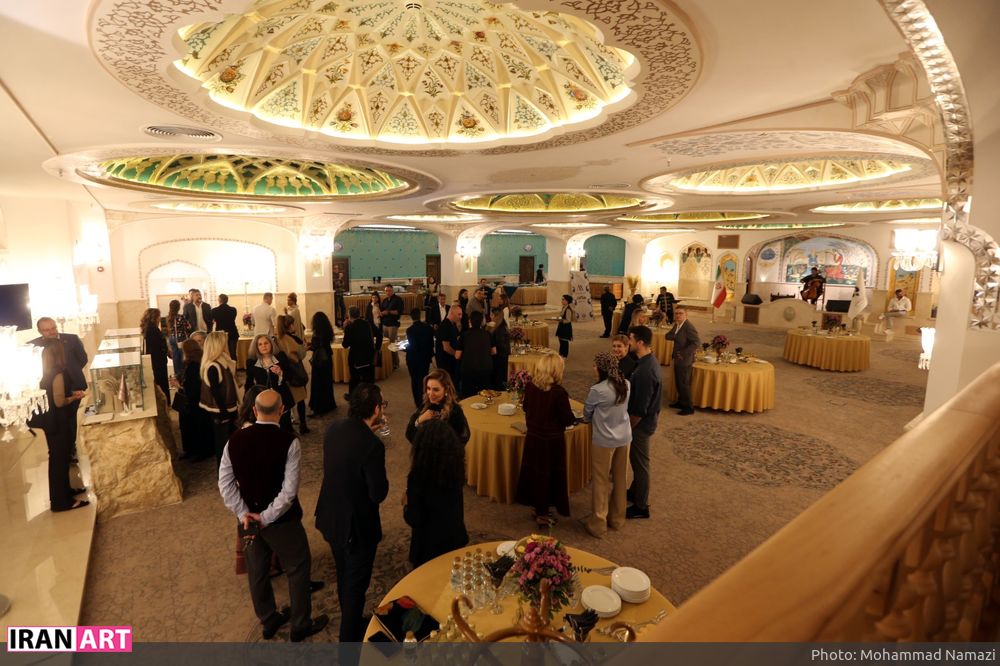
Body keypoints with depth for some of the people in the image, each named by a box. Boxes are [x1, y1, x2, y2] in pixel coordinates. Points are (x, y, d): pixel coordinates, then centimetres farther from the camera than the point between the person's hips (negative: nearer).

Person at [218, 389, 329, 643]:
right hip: (281, 520, -5)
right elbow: (289, 491, -25)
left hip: (248, 519, 5)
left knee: (256, 571, 23)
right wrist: (266, 518, -14)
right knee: (298, 569, 16)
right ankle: (301, 625, 31)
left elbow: (225, 483, -5)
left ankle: (268, 620, 43)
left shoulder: (235, 439, -8)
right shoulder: (289, 442, -22)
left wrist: (243, 514, -5)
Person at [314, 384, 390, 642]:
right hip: (358, 524, -8)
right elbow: (378, 494, -23)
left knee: (344, 577, 28)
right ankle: (350, 639, 33)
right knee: (356, 584, 14)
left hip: (331, 517, 8)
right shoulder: (372, 445, -31)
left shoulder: (334, 428, -9)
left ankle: (350, 622, 50)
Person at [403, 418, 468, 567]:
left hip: (430, 544, -5)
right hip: (455, 537, 5)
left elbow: (413, 519, -21)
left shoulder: (418, 475, -28)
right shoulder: (455, 467, -12)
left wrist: (406, 503, 0)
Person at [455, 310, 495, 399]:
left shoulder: (464, 334, -7)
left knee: (468, 398, 8)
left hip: (468, 369, -2)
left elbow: (457, 356, -5)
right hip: (486, 369, 3)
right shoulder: (487, 334, 1)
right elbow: (493, 351, 13)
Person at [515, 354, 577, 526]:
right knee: (549, 475, 12)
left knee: (534, 472, 18)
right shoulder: (559, 392, -25)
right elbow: (569, 420, -18)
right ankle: (542, 514, 25)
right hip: (552, 440, -5)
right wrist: (573, 417, 3)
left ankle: (538, 508, 35)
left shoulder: (530, 386, -7)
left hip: (533, 436, 5)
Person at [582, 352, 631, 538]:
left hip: (604, 441, -6)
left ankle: (598, 524, 21)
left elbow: (587, 412, -4)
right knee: (620, 479, 19)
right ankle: (617, 518, 35)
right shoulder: (626, 384, -5)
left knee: (601, 481, 9)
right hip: (624, 437, 6)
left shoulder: (597, 390, -22)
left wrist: (591, 421, 18)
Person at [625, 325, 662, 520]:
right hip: (645, 419, 9)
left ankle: (641, 506, 23)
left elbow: (640, 409, -27)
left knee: (640, 462, 6)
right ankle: (636, 491, 44)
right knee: (636, 460, 25)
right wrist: (630, 422, 17)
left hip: (641, 423, -9)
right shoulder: (649, 360, 1)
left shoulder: (645, 371, -31)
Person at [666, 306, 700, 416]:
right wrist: (676, 336, -14)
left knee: (684, 384, 0)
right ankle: (681, 402, 34)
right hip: (678, 359, 9)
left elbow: (697, 343, -25)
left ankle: (689, 408, 11)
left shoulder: (689, 327, -20)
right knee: (678, 382, 19)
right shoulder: (677, 325, 8)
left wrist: (683, 353, -24)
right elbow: (668, 336, 7)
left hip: (685, 361, -8)